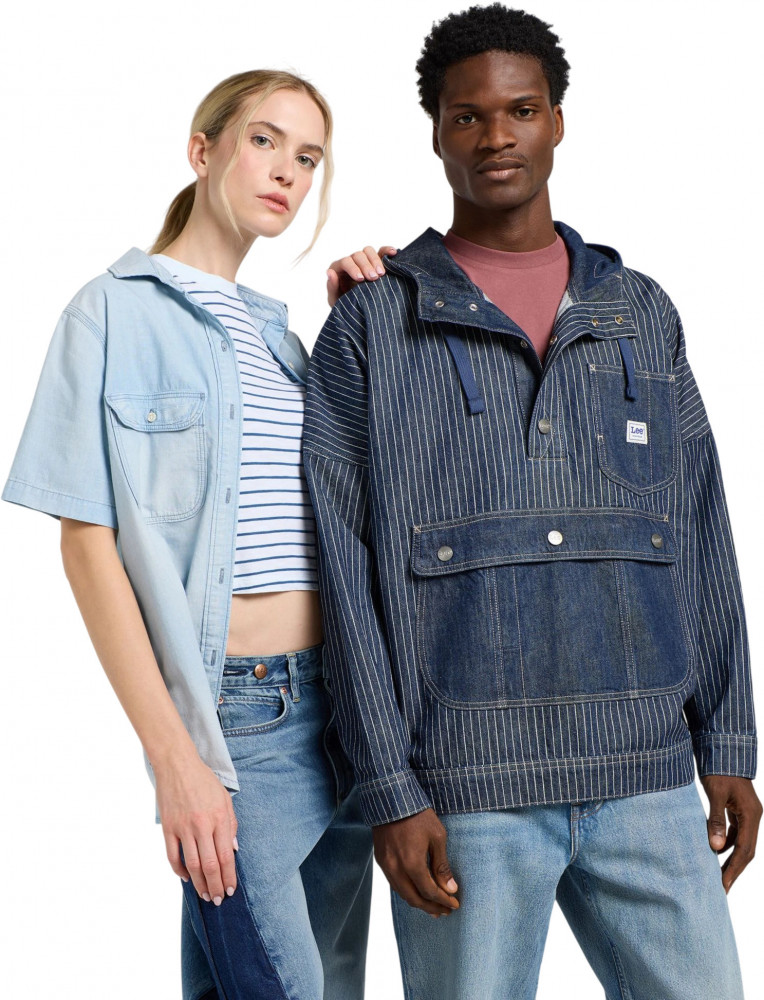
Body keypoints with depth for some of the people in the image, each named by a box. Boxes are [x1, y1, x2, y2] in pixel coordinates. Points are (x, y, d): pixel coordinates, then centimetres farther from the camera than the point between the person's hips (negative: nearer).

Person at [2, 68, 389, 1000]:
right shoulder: (120, 310, -3)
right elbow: (87, 542, -9)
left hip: (336, 704, 7)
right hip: (232, 714, -7)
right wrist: (174, 758, -15)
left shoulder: (278, 330, 17)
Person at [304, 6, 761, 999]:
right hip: (466, 782, -3)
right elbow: (349, 571, -2)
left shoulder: (642, 313, 12)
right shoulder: (372, 328, 2)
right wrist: (391, 793, -8)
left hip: (643, 773, 3)